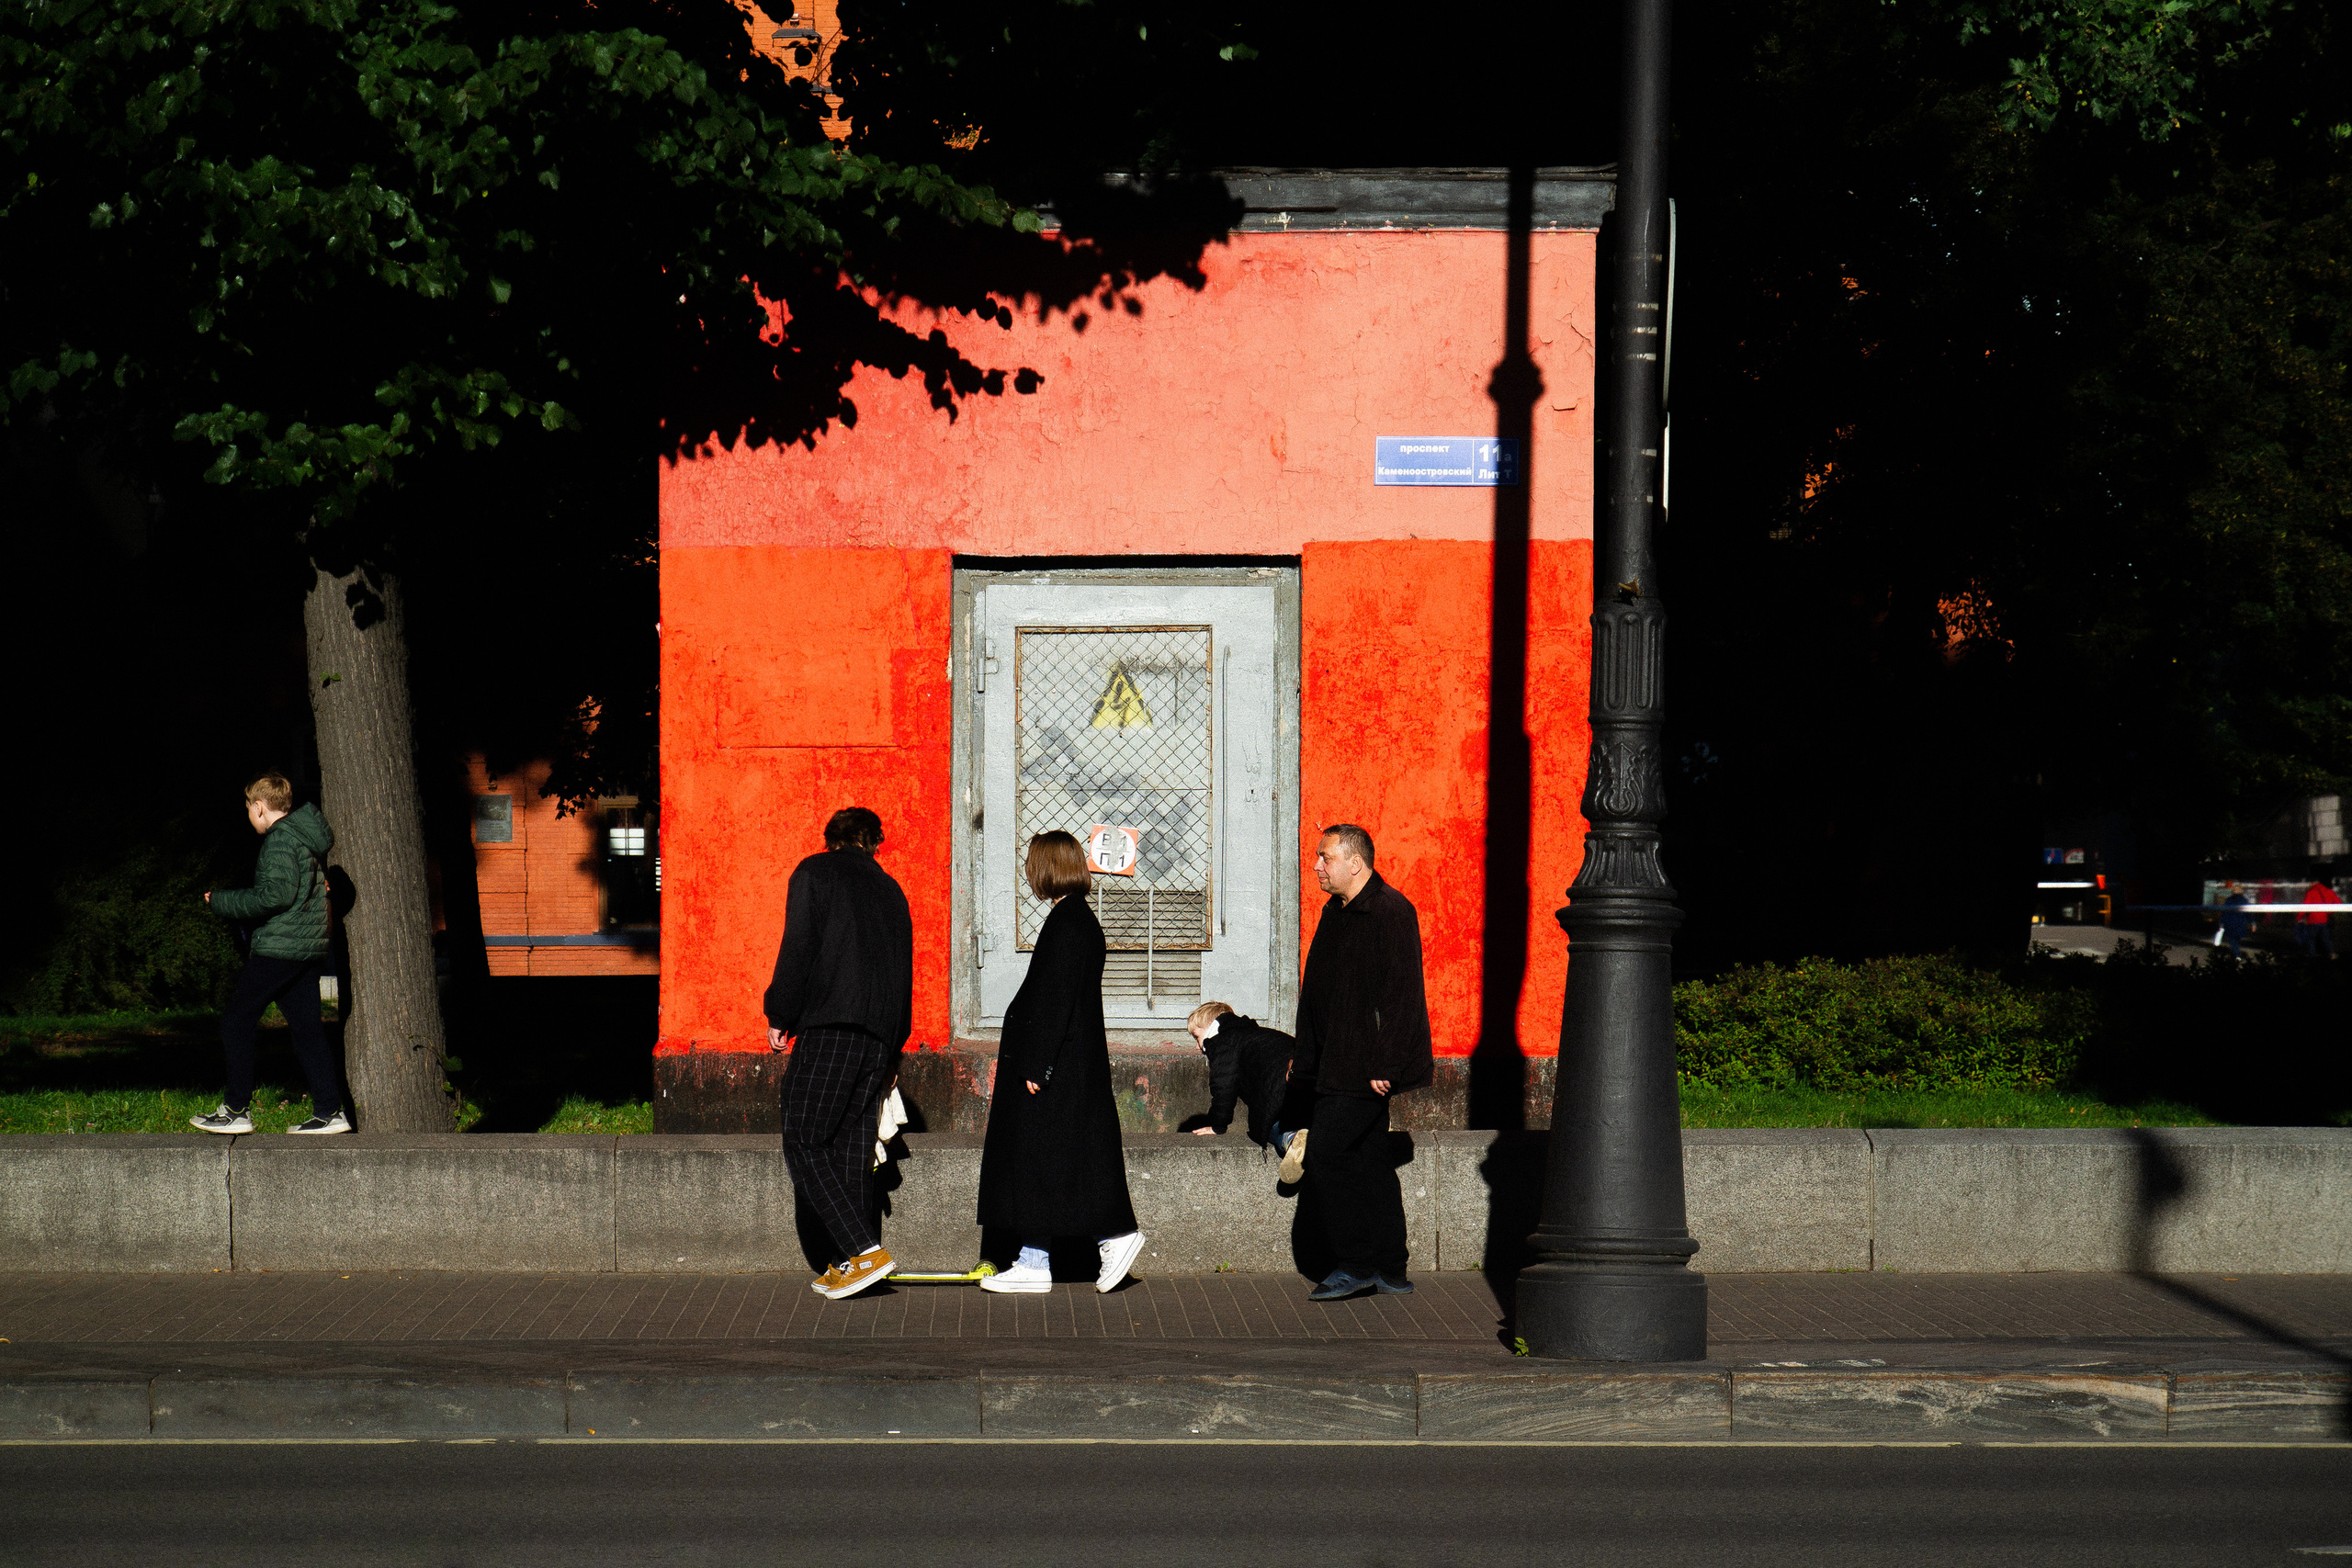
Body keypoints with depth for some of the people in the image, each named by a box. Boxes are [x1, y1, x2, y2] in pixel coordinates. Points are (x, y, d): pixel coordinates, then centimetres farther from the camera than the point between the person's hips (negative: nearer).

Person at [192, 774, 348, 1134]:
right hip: (310, 947, 9)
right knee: (306, 1027, 9)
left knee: (235, 1023, 0)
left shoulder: (279, 839, -13)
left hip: (278, 949, -9)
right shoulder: (308, 838, 16)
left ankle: (237, 1111, 2)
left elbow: (277, 895, -22)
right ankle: (330, 1112, 4)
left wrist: (223, 901, -11)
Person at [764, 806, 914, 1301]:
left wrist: (778, 1017, 2)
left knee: (803, 1142, -5)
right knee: (852, 1145, 10)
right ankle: (849, 1265, 8)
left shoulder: (813, 873, 5)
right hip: (879, 1036, 6)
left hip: (830, 1026, -6)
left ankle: (865, 1250, -16)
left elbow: (797, 949, -6)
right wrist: (891, 1053, 28)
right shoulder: (889, 888, 22)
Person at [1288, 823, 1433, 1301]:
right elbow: (1315, 992, 22)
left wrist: (1384, 1065, -22)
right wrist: (1305, 1056, 20)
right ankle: (1390, 1270, 16)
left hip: (1368, 1068, -9)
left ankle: (1357, 1265, -3)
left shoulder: (1391, 912, -14)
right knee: (1368, 1160, 11)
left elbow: (1402, 993, -19)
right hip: (1340, 1065, 9)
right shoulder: (1335, 913, 15)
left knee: (1322, 1153, -12)